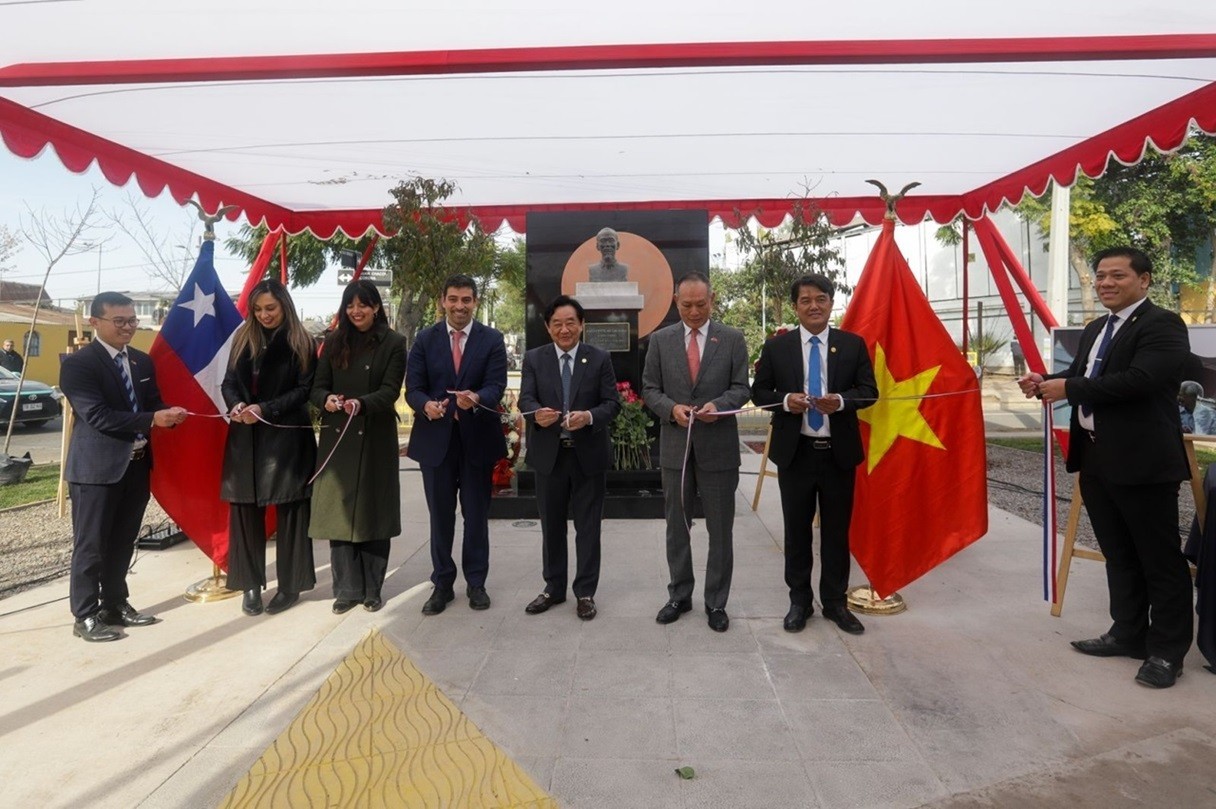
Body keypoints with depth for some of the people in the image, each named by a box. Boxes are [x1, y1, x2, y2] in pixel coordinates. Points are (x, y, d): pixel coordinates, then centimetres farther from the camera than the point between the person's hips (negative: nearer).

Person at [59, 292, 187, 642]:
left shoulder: (142, 361, 11)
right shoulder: (78, 363, -12)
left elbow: (152, 404, 13)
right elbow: (97, 415, -21)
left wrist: (169, 414, -11)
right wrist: (152, 419, -27)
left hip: (136, 465, 7)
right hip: (96, 468, -7)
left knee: (122, 543, 17)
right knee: (91, 545, 3)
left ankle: (115, 605, 31)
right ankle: (85, 617, 15)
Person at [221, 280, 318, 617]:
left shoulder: (300, 343, -2)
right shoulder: (243, 338, 11)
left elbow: (305, 389, -7)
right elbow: (229, 382, 10)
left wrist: (265, 409, -17)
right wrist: (236, 404, -11)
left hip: (287, 437, -4)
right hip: (245, 438, 4)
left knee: (289, 510, 3)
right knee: (245, 509, 4)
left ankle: (290, 584, 14)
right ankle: (251, 584, 16)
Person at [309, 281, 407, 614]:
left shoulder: (393, 343, 0)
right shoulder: (334, 343, 10)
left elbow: (390, 391, -9)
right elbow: (317, 387, 5)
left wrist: (361, 403, -28)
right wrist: (327, 400, -18)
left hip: (375, 440, -3)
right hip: (337, 438, 3)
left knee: (372, 511, 4)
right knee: (338, 512, 2)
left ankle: (372, 589, 15)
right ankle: (347, 589, 12)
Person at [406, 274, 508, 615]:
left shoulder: (492, 339, -1)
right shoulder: (425, 339, 3)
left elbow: (497, 386, -11)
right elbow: (413, 388, -2)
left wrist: (475, 398, -33)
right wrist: (426, 405, -25)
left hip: (477, 437, -1)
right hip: (435, 437, 1)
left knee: (476, 514, 10)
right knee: (440, 514, 11)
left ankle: (475, 582, 25)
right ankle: (442, 584, 25)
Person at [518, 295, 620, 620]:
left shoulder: (600, 358, 1)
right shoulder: (534, 358, 4)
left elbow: (612, 402, -4)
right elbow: (525, 398, -7)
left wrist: (589, 416, -25)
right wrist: (537, 413, -31)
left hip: (589, 454, -1)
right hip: (548, 454, 2)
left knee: (588, 527, 7)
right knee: (551, 526, 13)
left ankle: (585, 591, 19)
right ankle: (554, 588, 28)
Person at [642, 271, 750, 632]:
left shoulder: (732, 339, 1)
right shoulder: (660, 339, 4)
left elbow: (741, 388, 0)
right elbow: (649, 389, 4)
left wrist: (718, 405, -20)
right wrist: (672, 408, -15)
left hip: (719, 446, -1)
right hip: (675, 445, 2)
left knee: (720, 529, 7)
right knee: (677, 527, 12)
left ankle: (716, 602, 21)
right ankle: (679, 596, 27)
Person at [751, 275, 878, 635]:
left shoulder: (853, 344, 2)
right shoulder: (776, 347, 1)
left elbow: (869, 391, 2)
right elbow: (759, 391, 4)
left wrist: (841, 400, -18)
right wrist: (785, 400, -16)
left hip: (839, 452, 0)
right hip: (795, 452, 0)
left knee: (837, 530, 10)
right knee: (796, 530, 10)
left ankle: (835, 602, 24)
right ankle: (799, 601, 24)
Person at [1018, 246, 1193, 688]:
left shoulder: (1162, 324, -11)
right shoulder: (1095, 330, 17)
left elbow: (1141, 379, -25)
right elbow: (1080, 376, 20)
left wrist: (1068, 389, -21)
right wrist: (1045, 382, -1)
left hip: (1142, 461, -9)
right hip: (1096, 459, 9)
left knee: (1160, 559, 3)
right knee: (1118, 554, 18)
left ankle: (1167, 651, 15)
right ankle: (1128, 632, 31)